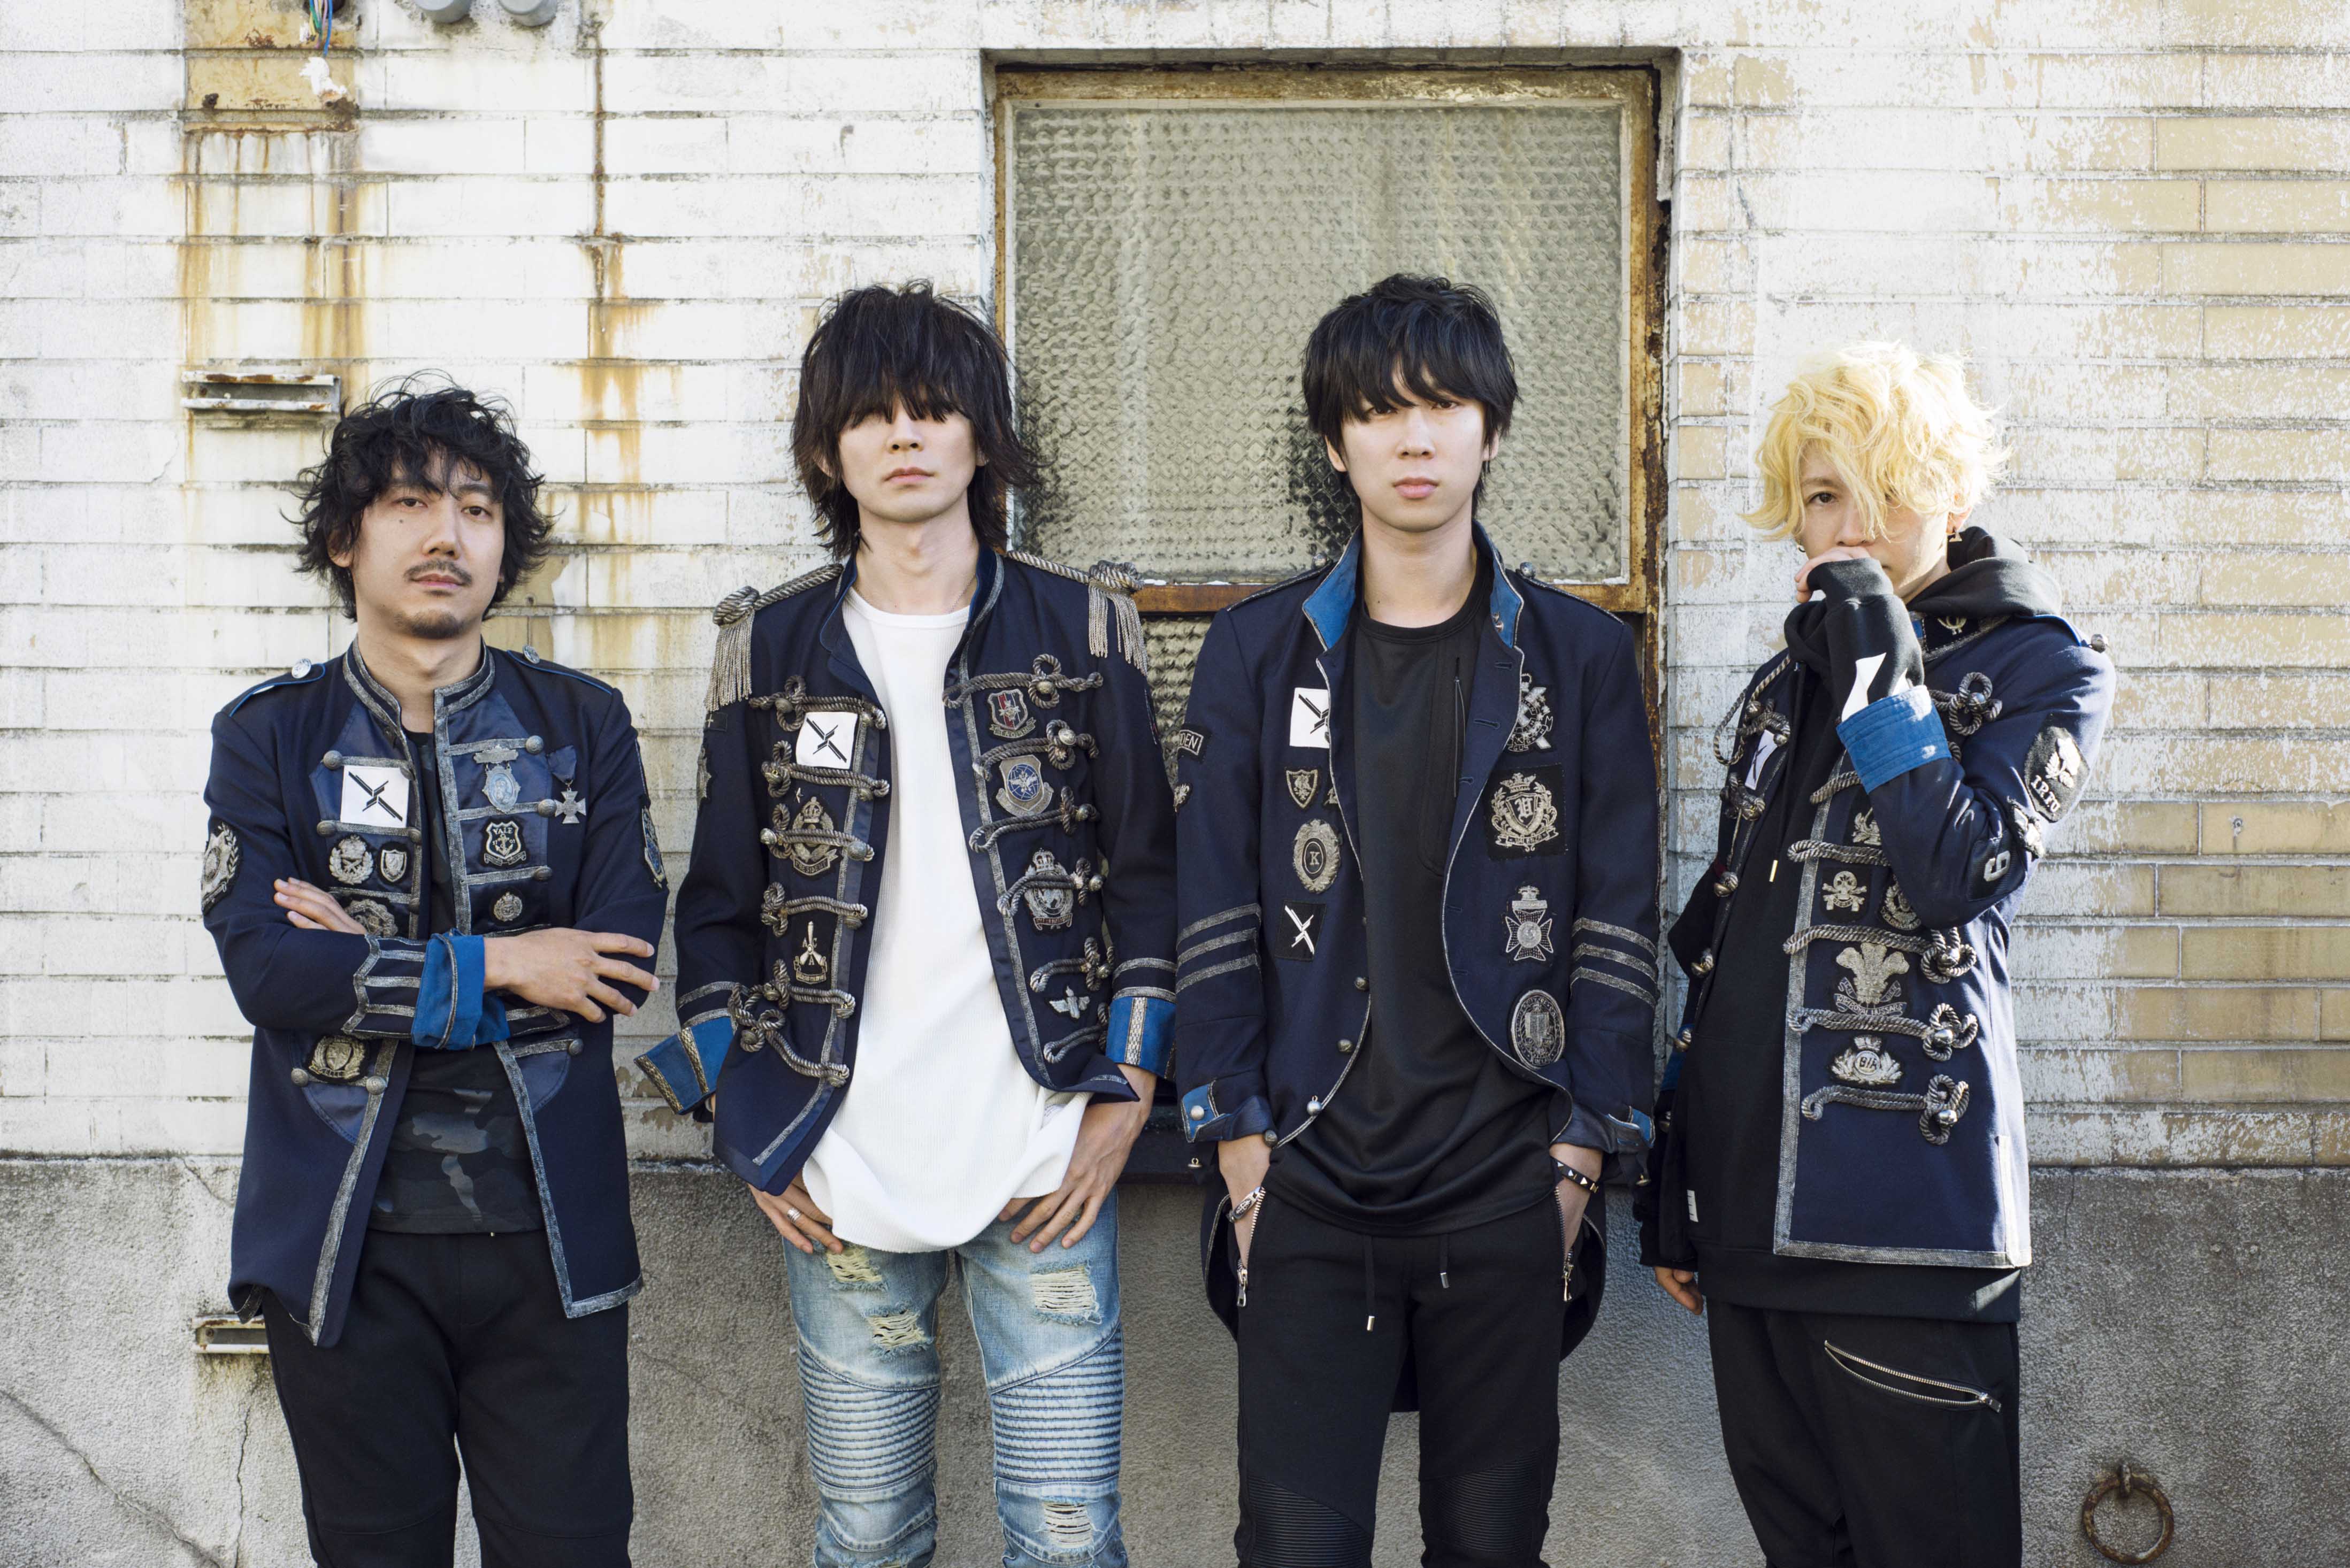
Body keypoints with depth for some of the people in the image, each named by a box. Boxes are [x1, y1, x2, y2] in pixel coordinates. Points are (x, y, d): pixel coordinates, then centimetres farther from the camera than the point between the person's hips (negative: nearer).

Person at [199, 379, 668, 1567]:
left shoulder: (581, 725, 5)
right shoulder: (271, 737, 4)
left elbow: (624, 956, -7)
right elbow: (262, 966, -11)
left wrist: (374, 968, -11)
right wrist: (496, 966, -13)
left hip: (548, 1232, 0)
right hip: (347, 1235, 0)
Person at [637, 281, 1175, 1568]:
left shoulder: (1081, 629, 5)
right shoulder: (770, 647, 8)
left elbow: (1143, 873, 6)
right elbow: (718, 906, 11)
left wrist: (1127, 1091, -1)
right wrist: (746, 1127, 5)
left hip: (1046, 1169, -1)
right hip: (842, 1182, 1)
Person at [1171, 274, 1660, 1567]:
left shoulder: (1577, 655, 6)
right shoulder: (1258, 652, 6)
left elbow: (1619, 918, 4)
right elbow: (1212, 914, 4)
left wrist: (1582, 1154, -2)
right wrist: (1242, 1148, -2)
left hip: (1507, 1190, 0)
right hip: (1307, 1187, 0)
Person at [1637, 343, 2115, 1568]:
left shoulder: (2042, 672, 0)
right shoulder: (1788, 684, 17)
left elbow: (1954, 879, -17)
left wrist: (1883, 680, -15)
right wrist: (1669, 1178, 17)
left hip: (1904, 1214, -6)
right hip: (1748, 1206, 6)